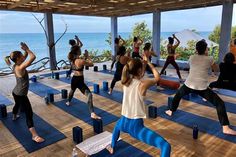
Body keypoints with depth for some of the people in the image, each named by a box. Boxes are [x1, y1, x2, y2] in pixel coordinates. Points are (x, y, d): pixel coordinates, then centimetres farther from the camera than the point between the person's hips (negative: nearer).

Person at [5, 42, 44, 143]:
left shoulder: (15, 65, -2)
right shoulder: (20, 68, -29)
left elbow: (26, 56, 10)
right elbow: (33, 57, -36)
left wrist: (25, 50, -8)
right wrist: (27, 49, -20)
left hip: (16, 92, 10)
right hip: (21, 95, -10)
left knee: (17, 104, 39)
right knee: (29, 114, -10)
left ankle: (14, 117, 70)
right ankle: (35, 136, -11)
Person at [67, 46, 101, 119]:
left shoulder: (72, 59, 2)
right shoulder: (81, 61, -20)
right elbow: (91, 64, -10)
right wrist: (87, 56, -2)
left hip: (74, 79, 9)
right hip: (79, 80, -8)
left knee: (72, 90, 39)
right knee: (89, 95, -18)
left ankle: (68, 102, 66)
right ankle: (92, 114, -30)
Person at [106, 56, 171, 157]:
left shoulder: (126, 82, -1)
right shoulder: (143, 84, -17)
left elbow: (137, 77, 21)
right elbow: (157, 77, 3)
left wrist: (143, 62, 18)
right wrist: (148, 62, 10)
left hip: (124, 122, 7)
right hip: (136, 125, -7)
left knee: (118, 125, 45)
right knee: (166, 146, -9)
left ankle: (112, 147, 64)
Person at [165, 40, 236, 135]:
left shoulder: (191, 58, 7)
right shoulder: (209, 59, 1)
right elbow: (216, 69, 18)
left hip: (189, 85, 3)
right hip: (202, 87, -3)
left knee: (178, 95, 33)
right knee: (220, 103, 7)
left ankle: (170, 111, 44)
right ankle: (225, 128, 0)